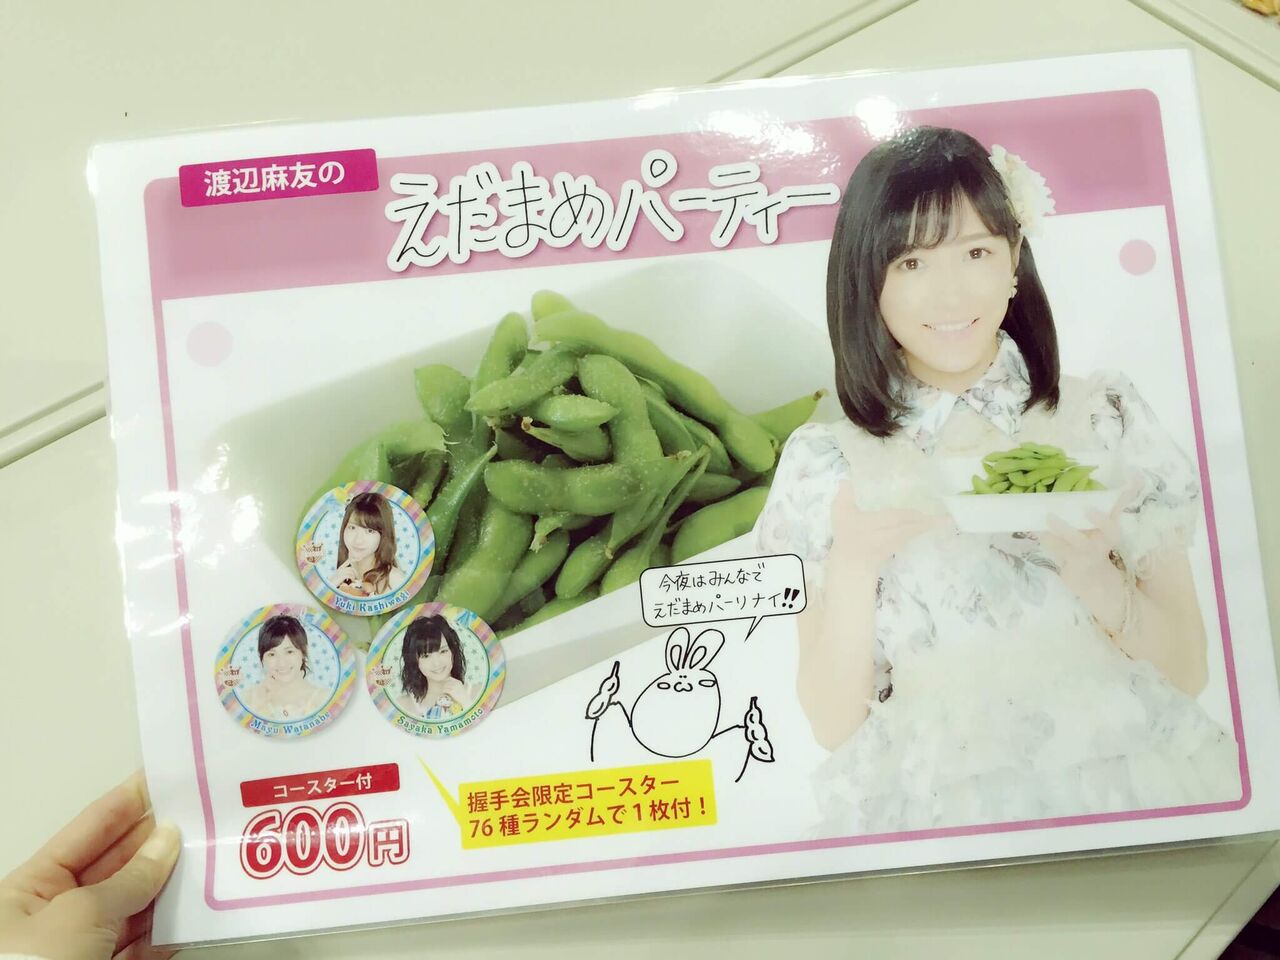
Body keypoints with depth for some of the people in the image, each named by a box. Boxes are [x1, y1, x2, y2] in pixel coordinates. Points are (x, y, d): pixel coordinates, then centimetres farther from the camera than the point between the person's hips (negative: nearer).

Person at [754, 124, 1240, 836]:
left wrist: (1092, 572, -15)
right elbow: (833, 721, -3)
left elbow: (1189, 670, 4)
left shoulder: (1105, 417, 1)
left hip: (1129, 782, 4)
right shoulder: (823, 466, -1)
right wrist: (853, 564, -18)